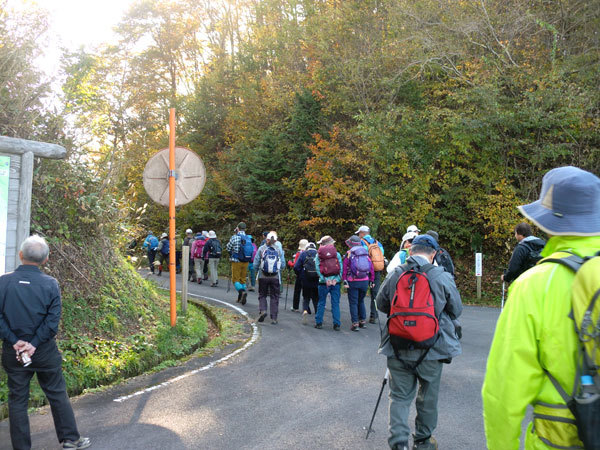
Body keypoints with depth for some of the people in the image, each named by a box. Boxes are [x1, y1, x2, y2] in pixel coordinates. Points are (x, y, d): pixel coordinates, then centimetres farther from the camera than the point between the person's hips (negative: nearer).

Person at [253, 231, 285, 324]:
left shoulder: (261, 249, -4)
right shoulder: (279, 250, -1)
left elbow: (255, 263, -3)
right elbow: (282, 265, 0)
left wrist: (257, 271, 16)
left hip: (263, 276, -1)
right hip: (275, 277, 1)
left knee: (262, 295, 15)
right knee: (274, 297, 9)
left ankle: (262, 310, -6)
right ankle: (274, 318, 8)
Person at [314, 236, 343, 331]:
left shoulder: (318, 255, 1)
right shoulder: (337, 254, 2)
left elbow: (317, 269, -6)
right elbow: (341, 268, -4)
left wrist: (325, 280, -9)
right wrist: (337, 279, -7)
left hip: (323, 282, 0)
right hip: (335, 282, 0)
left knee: (321, 303, 10)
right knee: (335, 303, 5)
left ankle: (318, 322, 13)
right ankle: (337, 324, 4)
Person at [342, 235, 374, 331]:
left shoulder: (349, 253, -4)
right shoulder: (366, 253, 9)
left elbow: (345, 268, -10)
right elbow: (371, 268, 10)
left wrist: (344, 280, -9)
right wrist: (371, 280, 16)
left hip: (353, 282, -4)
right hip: (364, 281, 4)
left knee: (353, 302, 2)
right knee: (361, 301, 20)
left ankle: (355, 323, 0)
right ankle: (362, 321, 22)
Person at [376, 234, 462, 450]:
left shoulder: (394, 275, -5)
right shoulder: (442, 277, -11)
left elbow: (381, 305, 8)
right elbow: (456, 311, 1)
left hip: (398, 349, 1)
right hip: (431, 350, -1)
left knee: (399, 396, 12)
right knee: (428, 397, 19)